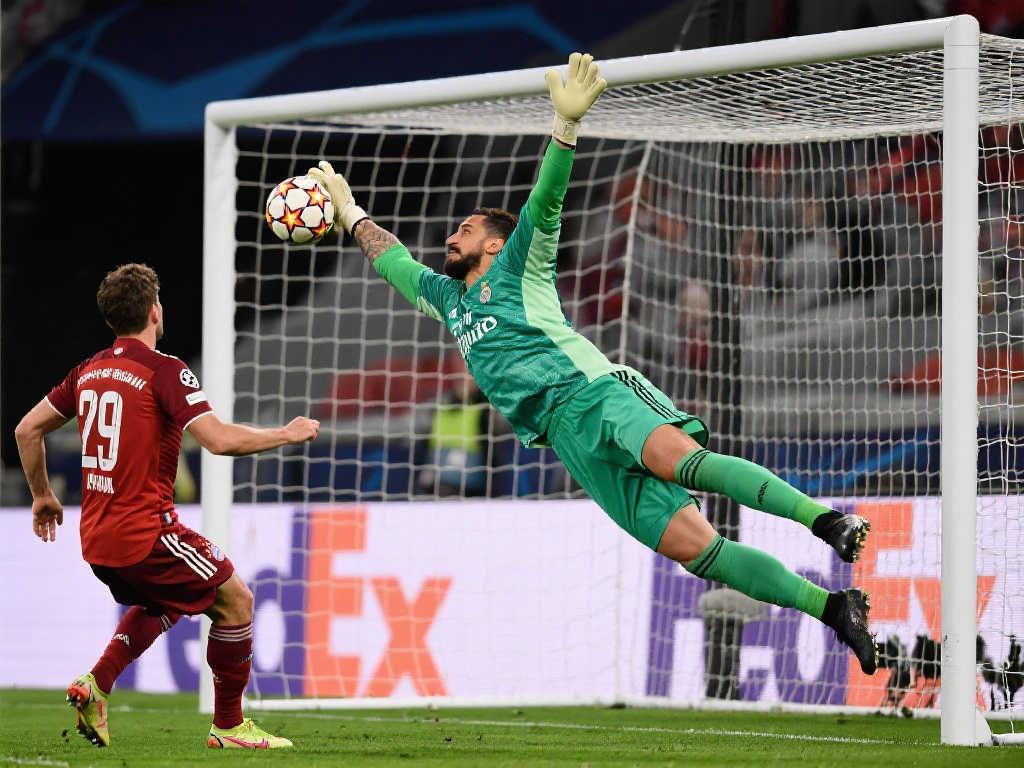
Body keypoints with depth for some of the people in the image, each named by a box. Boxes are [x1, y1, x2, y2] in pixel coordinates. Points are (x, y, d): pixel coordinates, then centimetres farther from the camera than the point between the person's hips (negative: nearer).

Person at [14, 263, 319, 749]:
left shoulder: (88, 371, 9)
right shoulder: (164, 371, -13)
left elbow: (27, 429, 16)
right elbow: (219, 439, -21)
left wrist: (41, 495, 29)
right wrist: (286, 434, -7)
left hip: (96, 538, 8)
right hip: (146, 532, -8)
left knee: (160, 604, 31)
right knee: (235, 600, 8)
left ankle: (95, 683, 10)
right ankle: (228, 726, 12)